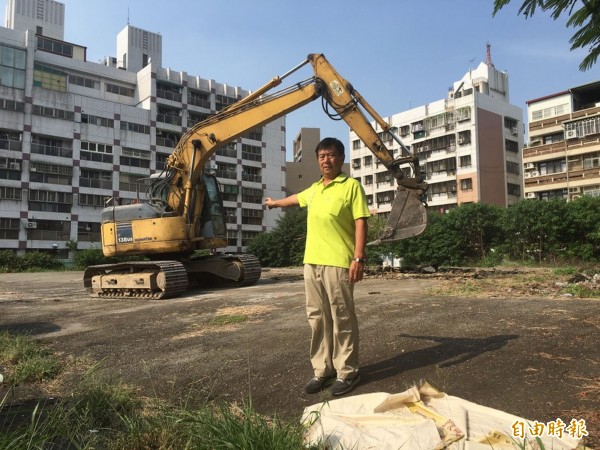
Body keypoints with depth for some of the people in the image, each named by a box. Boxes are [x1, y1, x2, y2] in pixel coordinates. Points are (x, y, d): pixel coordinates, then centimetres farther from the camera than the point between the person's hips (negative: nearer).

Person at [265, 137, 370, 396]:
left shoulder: (351, 186, -2)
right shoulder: (314, 189, 18)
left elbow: (360, 223, -8)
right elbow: (296, 198, 39)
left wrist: (359, 258, -17)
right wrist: (275, 203, 57)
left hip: (339, 263, -6)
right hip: (312, 262, 7)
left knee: (342, 319, 0)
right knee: (317, 318, 9)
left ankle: (347, 372, 11)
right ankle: (322, 370, 19)